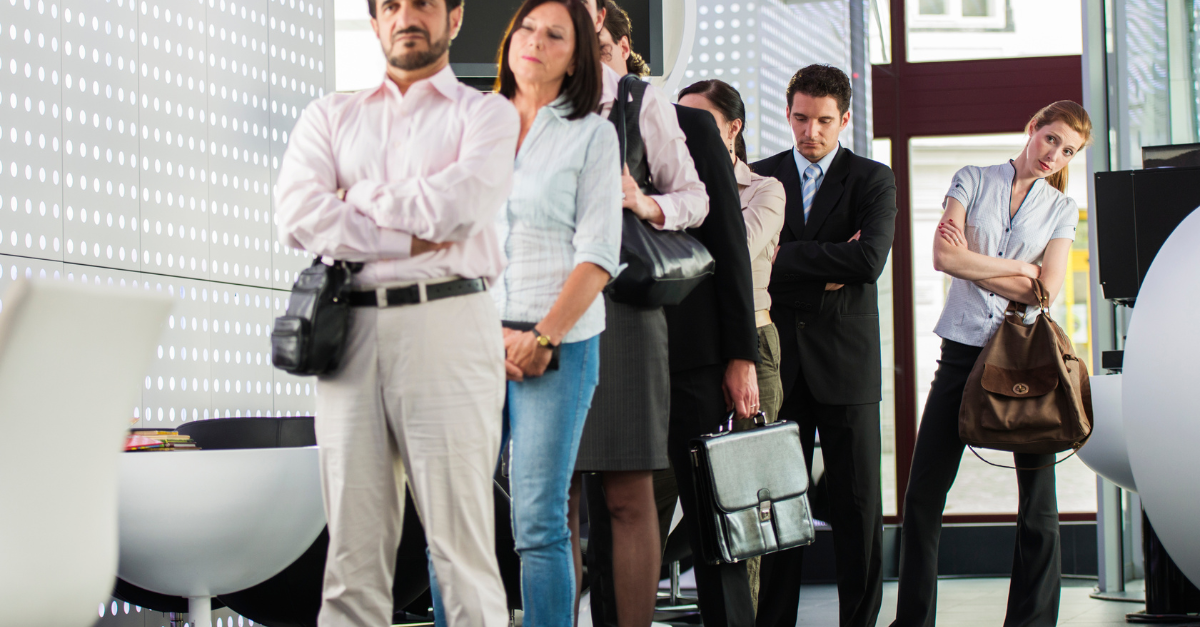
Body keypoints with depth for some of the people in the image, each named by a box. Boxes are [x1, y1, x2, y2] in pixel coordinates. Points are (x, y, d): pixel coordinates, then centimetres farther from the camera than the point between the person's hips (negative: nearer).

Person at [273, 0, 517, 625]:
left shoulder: (486, 113, 11)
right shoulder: (330, 116, 20)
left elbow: (462, 205, -8)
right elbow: (299, 215, 2)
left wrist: (360, 198, 3)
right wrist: (409, 241, -5)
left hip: (446, 324, -3)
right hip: (349, 331, 3)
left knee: (462, 550, -7)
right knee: (353, 555, 1)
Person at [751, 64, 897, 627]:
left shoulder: (873, 180, 3)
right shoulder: (760, 177, 10)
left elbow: (870, 260, -13)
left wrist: (784, 258, -12)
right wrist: (827, 273, -10)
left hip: (846, 358, -1)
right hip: (779, 361, 1)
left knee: (858, 502, 2)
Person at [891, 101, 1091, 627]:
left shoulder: (1062, 209, 11)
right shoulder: (973, 180, 7)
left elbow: (1047, 289, -3)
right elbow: (944, 257, -7)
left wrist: (973, 263, -7)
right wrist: (1020, 269, -6)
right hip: (964, 346, -1)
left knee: (1038, 495, 0)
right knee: (924, 490, -1)